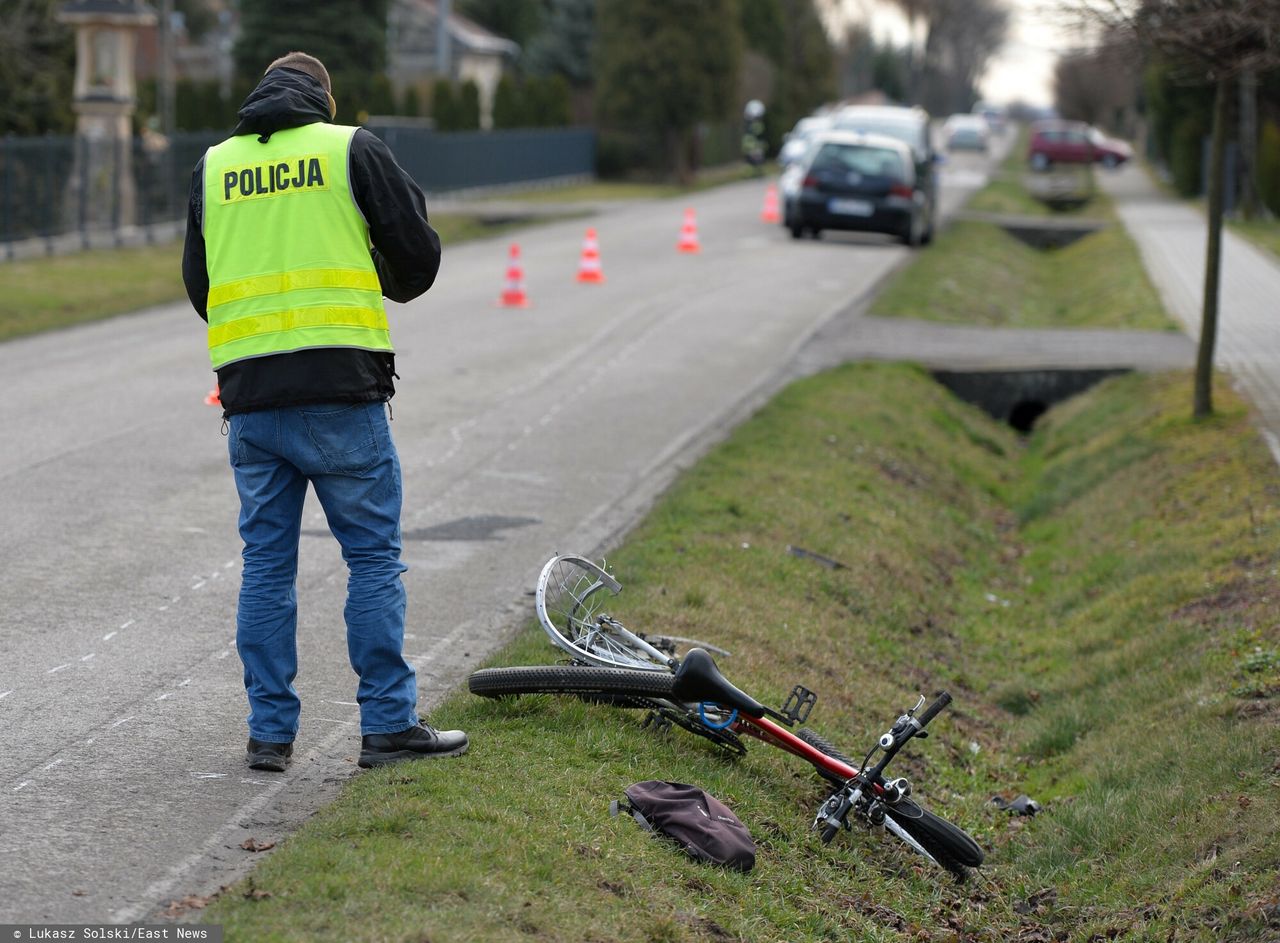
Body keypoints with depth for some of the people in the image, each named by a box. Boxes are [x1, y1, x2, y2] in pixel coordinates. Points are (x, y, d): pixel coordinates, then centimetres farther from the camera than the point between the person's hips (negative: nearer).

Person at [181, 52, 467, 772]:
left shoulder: (213, 165, 14)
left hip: (248, 393, 4)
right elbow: (418, 255, 3)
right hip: (341, 389, -4)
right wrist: (386, 286, 24)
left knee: (267, 563, 10)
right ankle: (389, 724, 5)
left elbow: (198, 283, 17)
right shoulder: (352, 147, 3)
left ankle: (270, 731, 12)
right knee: (374, 556, 4)